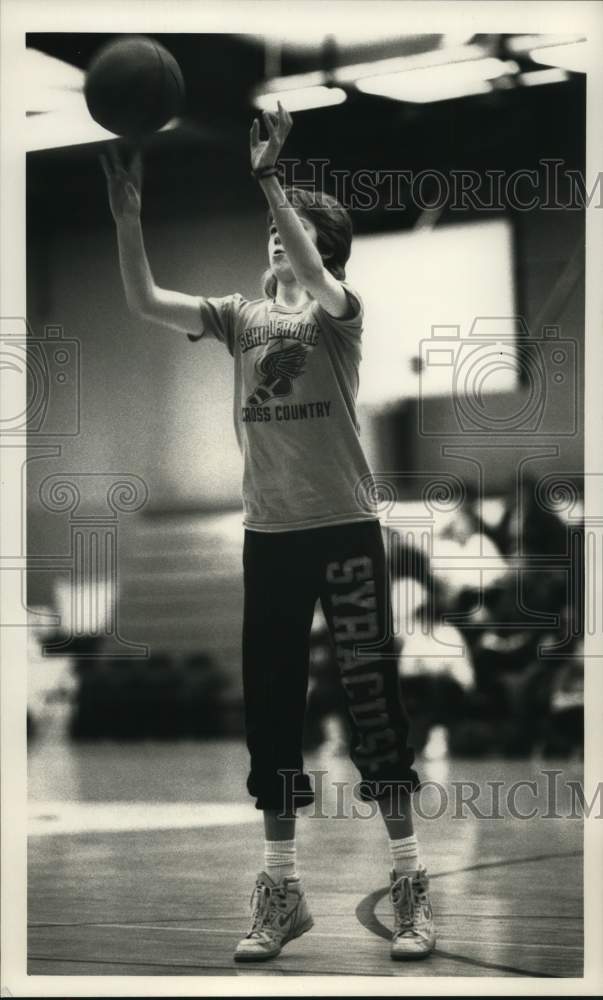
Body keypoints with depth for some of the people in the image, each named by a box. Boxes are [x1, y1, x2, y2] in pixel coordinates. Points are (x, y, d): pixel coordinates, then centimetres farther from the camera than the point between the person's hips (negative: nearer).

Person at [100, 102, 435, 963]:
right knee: (270, 706, 8)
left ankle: (410, 886, 7)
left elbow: (317, 286, -27)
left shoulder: (341, 312, -4)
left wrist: (269, 183, -35)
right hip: (269, 537, 5)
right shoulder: (241, 318, 8)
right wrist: (127, 217, -17)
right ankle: (281, 891, 18)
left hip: (346, 533, -4)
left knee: (373, 699, -1)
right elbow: (145, 302, -3)